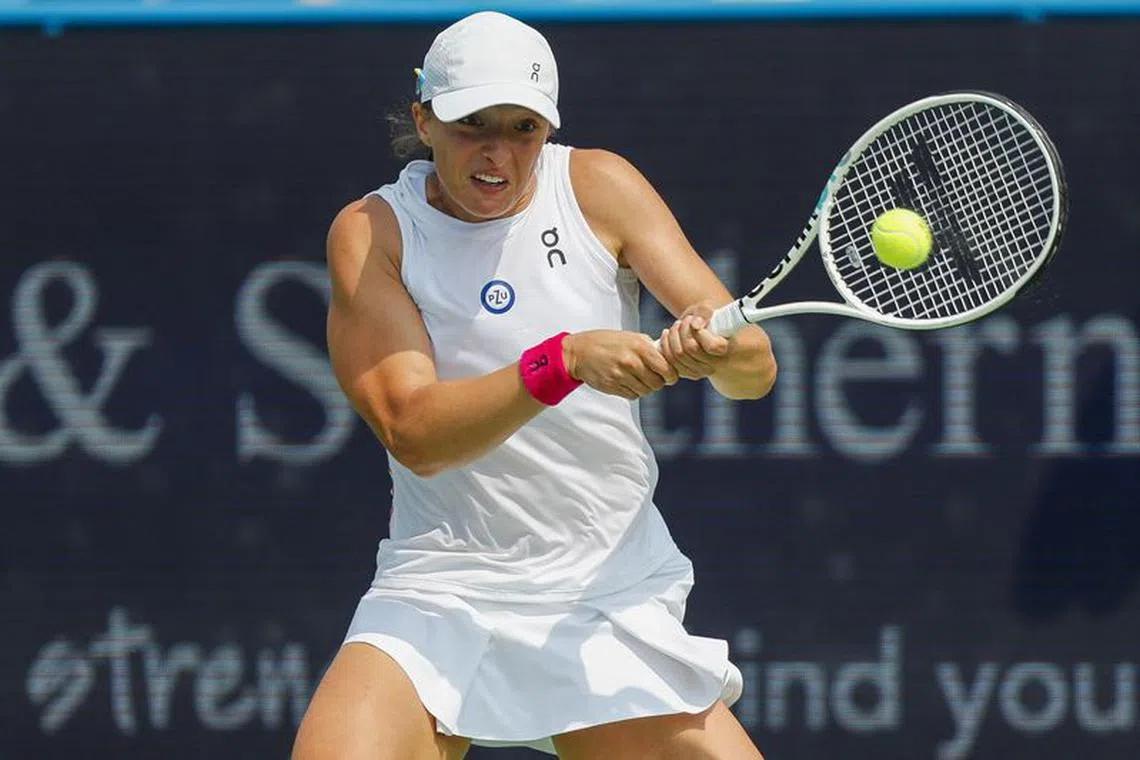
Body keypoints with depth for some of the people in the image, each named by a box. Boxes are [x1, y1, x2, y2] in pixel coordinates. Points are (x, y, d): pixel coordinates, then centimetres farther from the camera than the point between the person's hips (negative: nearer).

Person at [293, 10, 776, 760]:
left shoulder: (597, 187, -1)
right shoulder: (372, 232, -5)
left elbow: (756, 366, -6)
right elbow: (413, 431, -18)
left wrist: (715, 351, -30)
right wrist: (567, 360, -32)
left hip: (613, 599, 2)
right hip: (442, 596, -2)